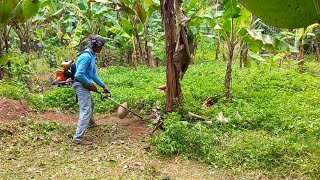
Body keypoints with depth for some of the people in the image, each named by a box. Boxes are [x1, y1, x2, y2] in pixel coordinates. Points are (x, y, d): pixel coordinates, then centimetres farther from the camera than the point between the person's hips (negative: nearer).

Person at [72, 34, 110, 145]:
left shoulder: (92, 55, 9)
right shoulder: (86, 56, -22)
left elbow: (94, 74, 15)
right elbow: (79, 75, -26)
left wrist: (103, 86, 14)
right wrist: (90, 84, -16)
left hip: (85, 85, 11)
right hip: (81, 85, -11)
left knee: (90, 104, 30)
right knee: (86, 110, -13)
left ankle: (90, 123, 54)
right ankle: (78, 137, -12)